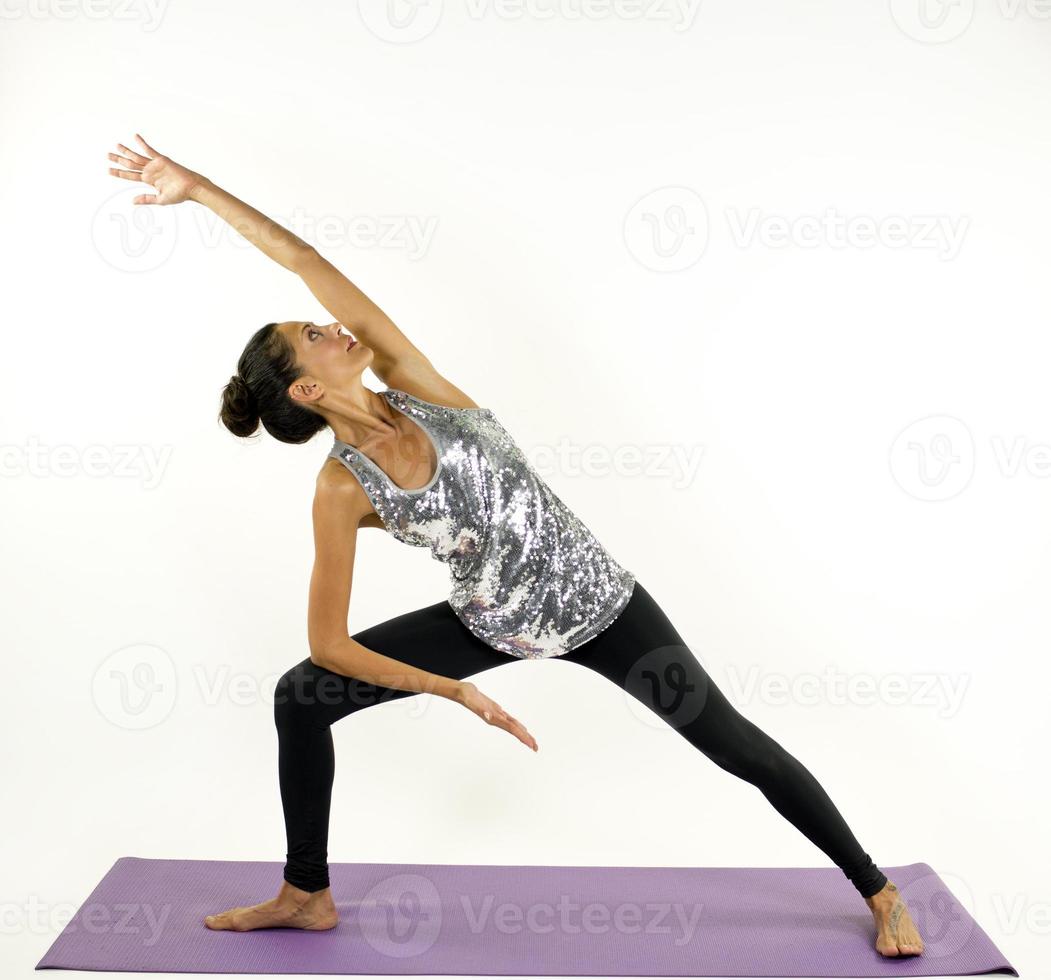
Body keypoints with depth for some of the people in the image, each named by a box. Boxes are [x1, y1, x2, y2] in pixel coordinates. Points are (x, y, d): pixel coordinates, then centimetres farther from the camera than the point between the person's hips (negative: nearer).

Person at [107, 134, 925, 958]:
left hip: (597, 602, -1)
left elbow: (303, 259, -14)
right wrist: (457, 692, -13)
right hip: (492, 624, 1)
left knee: (736, 745, 4)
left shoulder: (412, 385, -14)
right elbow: (330, 644, -11)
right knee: (299, 696, -2)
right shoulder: (342, 492, -15)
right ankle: (306, 895, 17)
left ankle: (878, 892, 24)